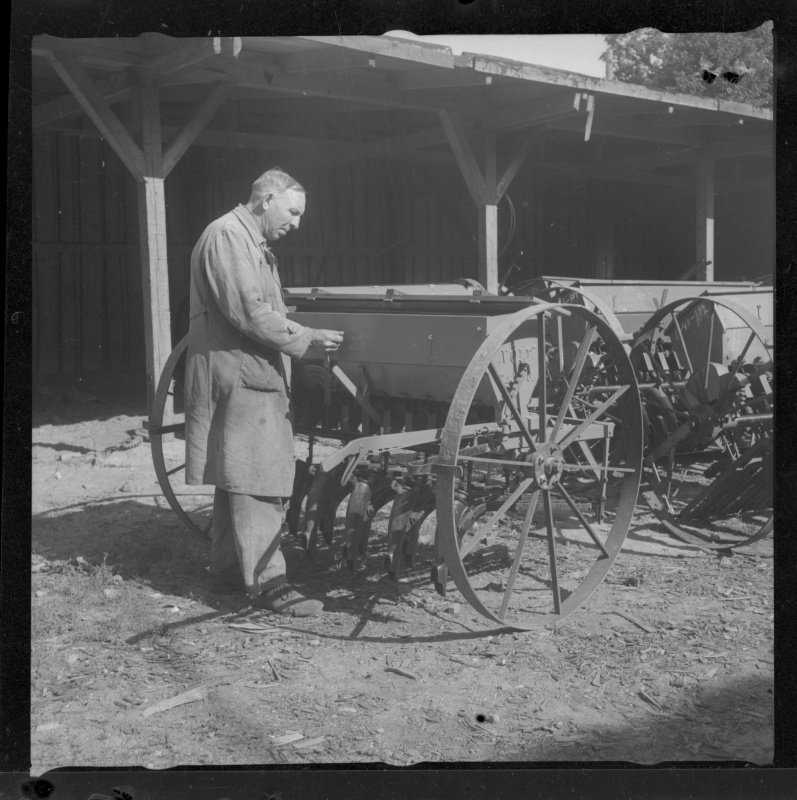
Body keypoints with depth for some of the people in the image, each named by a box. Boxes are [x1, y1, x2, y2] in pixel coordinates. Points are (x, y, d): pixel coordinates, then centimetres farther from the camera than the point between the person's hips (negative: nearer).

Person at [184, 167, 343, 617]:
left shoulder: (257, 244, 22)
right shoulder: (226, 235, -12)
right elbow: (249, 312, -21)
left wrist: (307, 338, 12)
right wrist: (306, 340, -19)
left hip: (256, 377, 11)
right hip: (238, 377, -10)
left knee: (238, 476, 16)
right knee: (256, 480, -9)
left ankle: (227, 565, 27)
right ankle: (266, 581, -5)